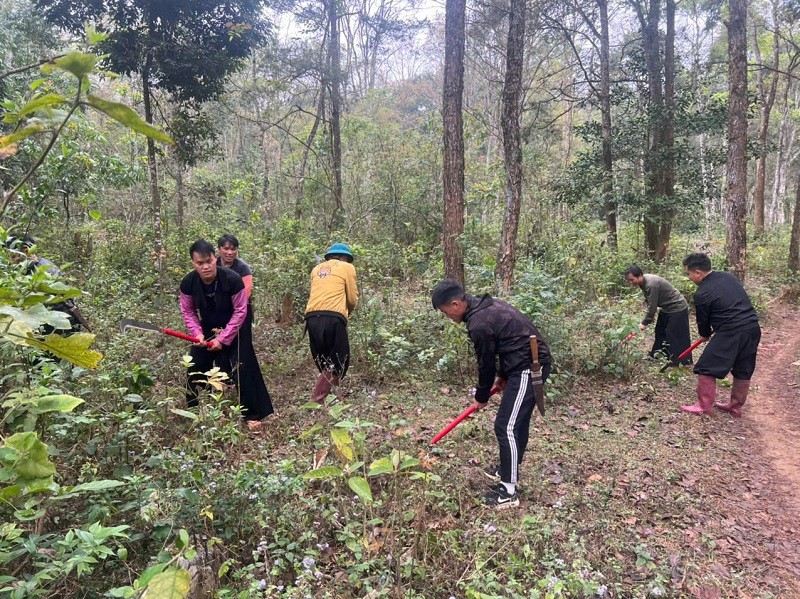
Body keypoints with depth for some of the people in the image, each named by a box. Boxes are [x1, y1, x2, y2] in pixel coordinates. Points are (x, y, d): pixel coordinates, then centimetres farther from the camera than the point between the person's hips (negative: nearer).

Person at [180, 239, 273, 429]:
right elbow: (188, 312, -4)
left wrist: (223, 339, -20)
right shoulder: (188, 283, -18)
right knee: (195, 369, 8)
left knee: (243, 371, -9)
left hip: (235, 330, -4)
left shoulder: (232, 279, -29)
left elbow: (240, 311, -21)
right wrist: (198, 334, -19)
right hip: (207, 330, 4)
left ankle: (253, 415, 4)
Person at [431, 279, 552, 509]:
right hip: (534, 362, 10)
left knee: (506, 427, -6)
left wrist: (482, 397, 6)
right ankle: (509, 469, 35)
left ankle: (509, 490, 2)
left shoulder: (479, 324, -21)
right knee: (516, 422, 20)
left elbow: (486, 363, -10)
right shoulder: (487, 306, 10)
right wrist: (502, 375, 22)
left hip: (529, 369, -10)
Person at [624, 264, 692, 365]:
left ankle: (683, 362, 3)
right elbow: (649, 302, 7)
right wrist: (647, 319, -2)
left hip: (677, 308, -10)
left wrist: (645, 323, -17)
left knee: (676, 336, -6)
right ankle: (656, 356, 28)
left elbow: (652, 306, -27)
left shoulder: (651, 284, -32)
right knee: (660, 331, 16)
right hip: (666, 308, 10)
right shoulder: (643, 282, -2)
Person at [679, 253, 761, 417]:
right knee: (743, 371, 17)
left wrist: (705, 335, 23)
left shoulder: (702, 293, -10)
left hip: (731, 333, -8)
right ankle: (735, 407, 29)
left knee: (706, 368, 3)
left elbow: (703, 319, 2)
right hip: (753, 328, 8)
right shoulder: (730, 276, 11)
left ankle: (704, 406, 9)